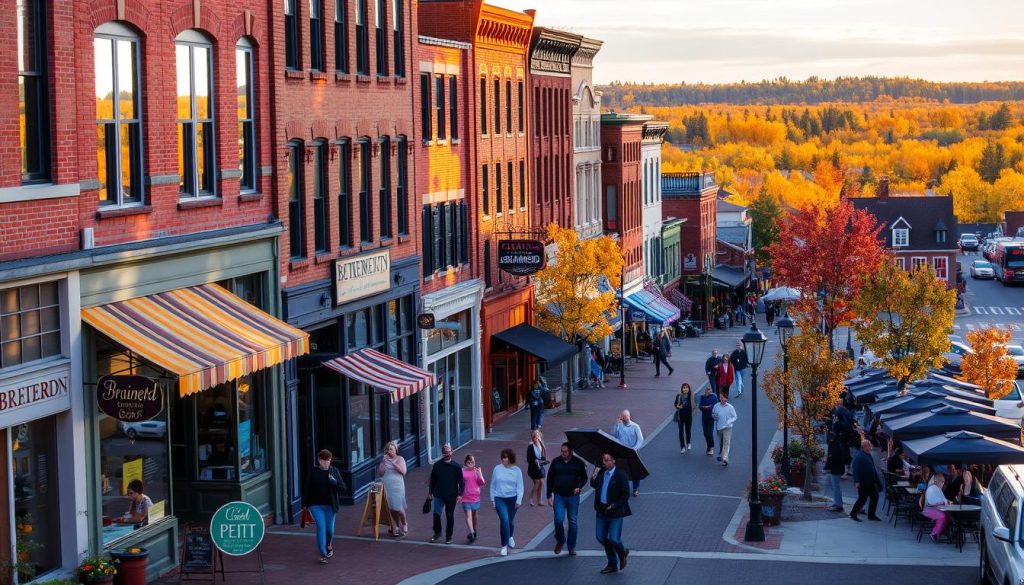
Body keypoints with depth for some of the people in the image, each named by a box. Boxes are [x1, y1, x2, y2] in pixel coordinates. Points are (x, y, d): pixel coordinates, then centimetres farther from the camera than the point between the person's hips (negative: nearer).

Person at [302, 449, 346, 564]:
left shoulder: (334, 471, 1)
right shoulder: (313, 471, -3)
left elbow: (343, 487, -1)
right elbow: (306, 488, 1)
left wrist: (334, 482, -21)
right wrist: (305, 504, -1)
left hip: (330, 505, 2)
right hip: (316, 505, -2)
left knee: (330, 529, 9)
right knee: (321, 527, -13)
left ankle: (328, 545, 41)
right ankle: (323, 554, -9)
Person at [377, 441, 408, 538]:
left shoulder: (400, 459, 4)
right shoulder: (384, 460, 10)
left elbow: (403, 471, -9)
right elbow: (380, 473, 4)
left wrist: (393, 463, -16)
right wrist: (383, 462, -9)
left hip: (397, 485, -3)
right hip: (387, 485, 3)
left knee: (398, 508, -8)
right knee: (392, 508, 4)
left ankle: (404, 526, 10)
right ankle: (397, 526, 17)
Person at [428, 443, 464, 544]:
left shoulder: (456, 467, -2)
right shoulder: (437, 465, 3)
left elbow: (461, 482, -1)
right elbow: (432, 480, 10)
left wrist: (460, 494, -10)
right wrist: (430, 492, 10)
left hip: (451, 496, -1)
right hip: (439, 495, 1)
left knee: (450, 516, 6)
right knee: (436, 514, -10)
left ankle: (448, 537, 18)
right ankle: (437, 533, 11)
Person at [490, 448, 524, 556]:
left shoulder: (517, 470, -3)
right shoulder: (497, 469, -2)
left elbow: (520, 487, -2)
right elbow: (493, 485, 5)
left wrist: (518, 500, -10)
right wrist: (492, 499, 4)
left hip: (512, 499, 1)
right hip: (499, 499, -1)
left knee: (510, 521, 16)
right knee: (504, 520, -16)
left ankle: (510, 537, 48)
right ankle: (504, 546, -9)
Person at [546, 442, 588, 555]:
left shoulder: (578, 462, 0)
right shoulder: (556, 462, 2)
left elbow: (584, 478, 8)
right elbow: (550, 479, 8)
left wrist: (579, 487, -13)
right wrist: (549, 496, 5)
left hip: (573, 496, 0)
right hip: (558, 496, 0)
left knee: (573, 522, 5)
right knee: (559, 519, -14)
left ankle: (572, 546, 17)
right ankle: (560, 541, 11)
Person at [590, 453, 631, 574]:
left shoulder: (620, 475, -13)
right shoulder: (601, 472, 3)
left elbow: (626, 494, -11)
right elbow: (594, 485, 15)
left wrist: (615, 505, -16)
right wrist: (594, 476, -5)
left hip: (615, 512, -6)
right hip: (601, 510, 6)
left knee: (614, 539, -9)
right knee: (601, 538, 10)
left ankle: (622, 553, 25)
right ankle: (612, 564, 25)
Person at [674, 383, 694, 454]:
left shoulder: (691, 396, -7)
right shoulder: (679, 396, -5)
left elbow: (693, 405, 1)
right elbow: (675, 404, 6)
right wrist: (678, 406, -15)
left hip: (688, 416, 0)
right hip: (680, 416, 0)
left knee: (688, 430, 13)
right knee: (681, 431, -3)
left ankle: (688, 443, 41)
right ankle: (682, 447, 5)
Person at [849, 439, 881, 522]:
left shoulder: (869, 455, 12)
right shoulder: (859, 456, -16)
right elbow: (855, 469, -21)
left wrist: (876, 479, 20)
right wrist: (857, 481, -26)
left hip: (871, 482, 9)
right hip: (863, 483, -9)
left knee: (875, 497, 9)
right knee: (862, 498, -4)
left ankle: (871, 515, 18)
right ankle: (853, 513, 10)